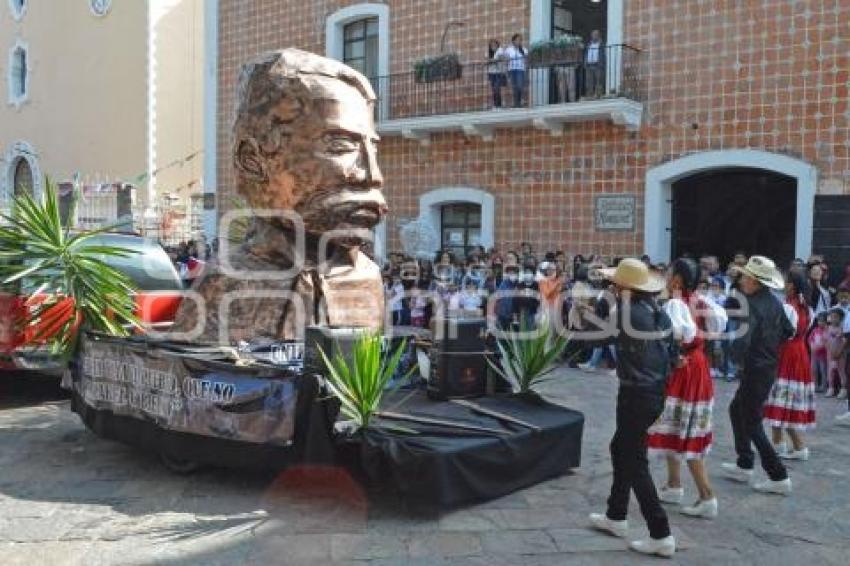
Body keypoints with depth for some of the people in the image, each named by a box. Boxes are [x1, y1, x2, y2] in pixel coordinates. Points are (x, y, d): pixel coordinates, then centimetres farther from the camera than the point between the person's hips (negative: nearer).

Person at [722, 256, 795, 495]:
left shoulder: (753, 305, -21)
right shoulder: (774, 302, 5)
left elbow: (741, 341, -32)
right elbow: (788, 331, 16)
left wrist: (739, 362, -16)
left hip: (755, 370, -9)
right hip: (769, 365, 9)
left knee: (752, 424, 0)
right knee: (736, 409, 23)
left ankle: (779, 477, 3)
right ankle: (744, 465, 30)